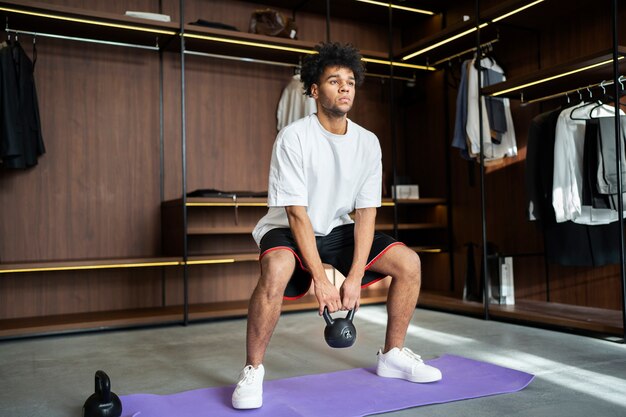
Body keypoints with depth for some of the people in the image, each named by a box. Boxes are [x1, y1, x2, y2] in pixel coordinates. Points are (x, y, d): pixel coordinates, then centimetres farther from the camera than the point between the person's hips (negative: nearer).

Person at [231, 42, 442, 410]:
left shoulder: (368, 142, -5)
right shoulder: (294, 138, -20)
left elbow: (366, 212, -8)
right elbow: (297, 213, -23)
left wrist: (354, 277, -18)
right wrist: (321, 280, -27)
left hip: (338, 230, 5)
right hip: (288, 230, -5)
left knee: (408, 262, -7)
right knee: (277, 270, -38)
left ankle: (393, 355, 11)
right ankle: (253, 370, -17)